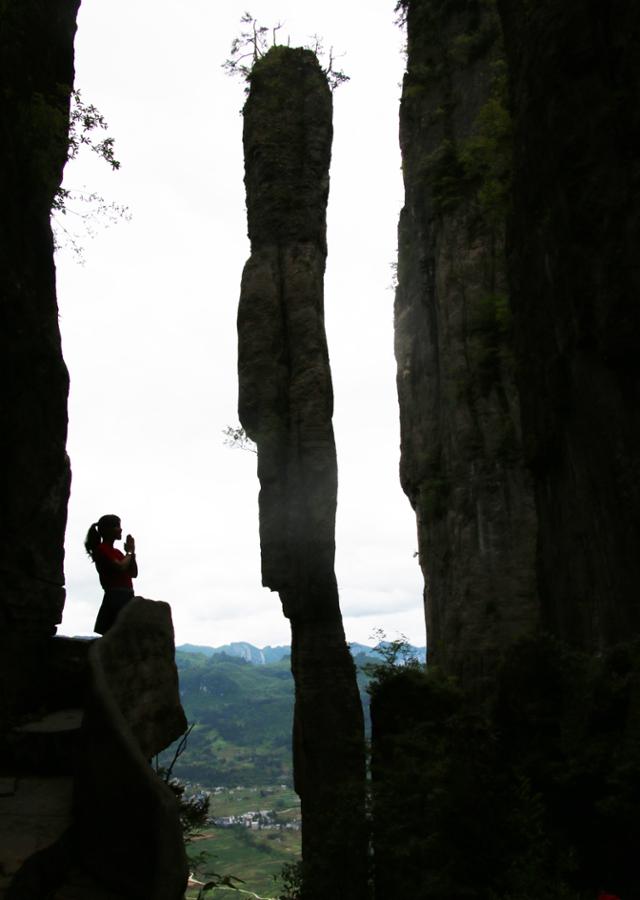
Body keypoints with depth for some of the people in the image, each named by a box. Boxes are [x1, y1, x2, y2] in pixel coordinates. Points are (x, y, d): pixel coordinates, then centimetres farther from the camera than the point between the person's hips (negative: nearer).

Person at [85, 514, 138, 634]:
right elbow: (120, 567, -18)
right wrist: (129, 552, 0)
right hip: (115, 597, -9)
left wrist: (132, 552, 8)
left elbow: (133, 573, 19)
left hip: (127, 597, 9)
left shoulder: (116, 552, 20)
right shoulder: (101, 549, -4)